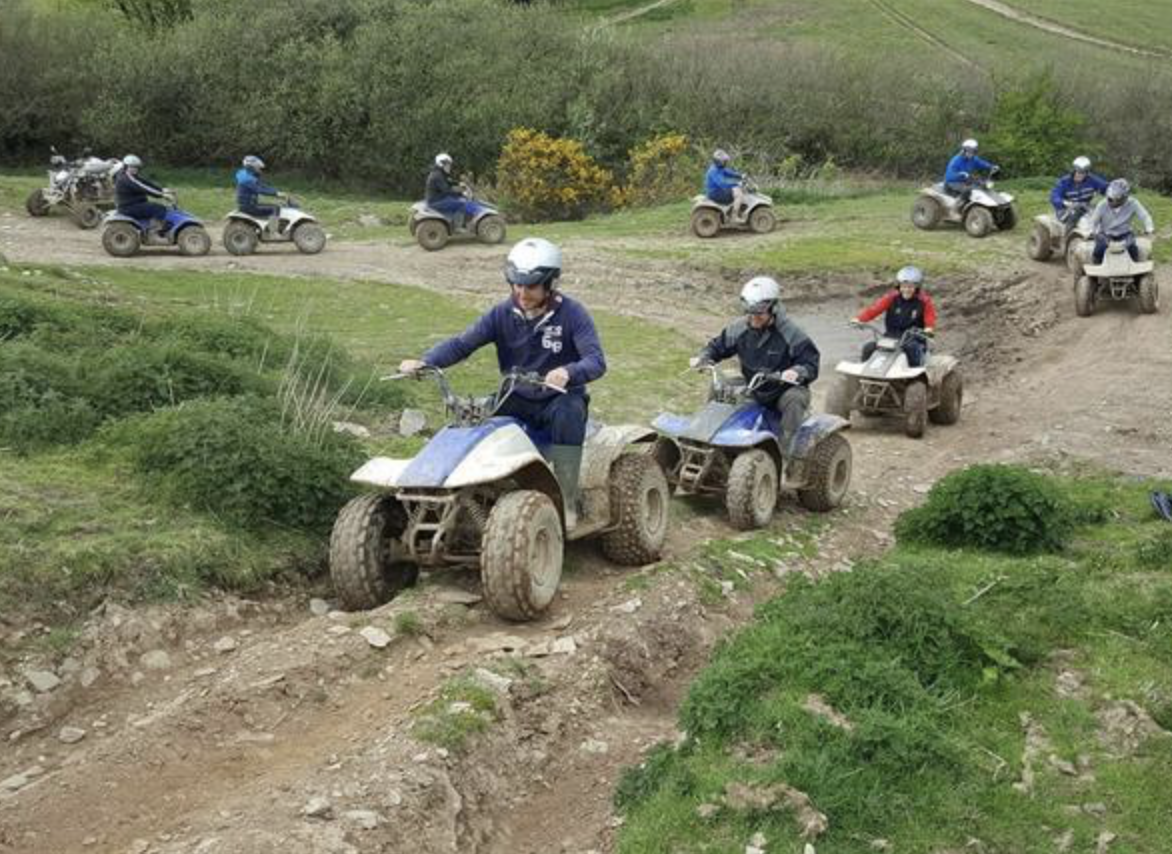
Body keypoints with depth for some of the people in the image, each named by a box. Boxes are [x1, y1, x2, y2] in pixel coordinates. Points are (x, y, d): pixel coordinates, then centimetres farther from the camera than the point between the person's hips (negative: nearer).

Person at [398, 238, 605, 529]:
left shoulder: (572, 314, -11)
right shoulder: (503, 314, -1)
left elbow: (596, 360, -23)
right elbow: (462, 343, -9)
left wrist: (568, 372, -46)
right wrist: (424, 362, -28)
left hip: (559, 398, -3)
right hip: (517, 400, 3)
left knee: (569, 413, -37)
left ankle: (568, 502, -26)